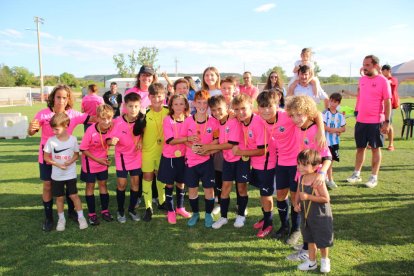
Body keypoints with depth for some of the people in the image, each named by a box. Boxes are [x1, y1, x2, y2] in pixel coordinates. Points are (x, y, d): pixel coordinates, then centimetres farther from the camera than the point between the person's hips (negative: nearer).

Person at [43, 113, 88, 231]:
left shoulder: (73, 139, -9)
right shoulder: (51, 140, -8)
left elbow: (76, 154, 2)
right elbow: (46, 157, -2)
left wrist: (70, 161, -19)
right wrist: (58, 164, -16)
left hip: (71, 174, -1)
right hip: (57, 175, 1)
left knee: (74, 195, 3)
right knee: (59, 198, 11)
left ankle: (81, 217, 18)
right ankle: (61, 219, 27)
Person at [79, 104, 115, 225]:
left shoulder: (110, 129, -18)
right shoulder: (91, 131, -27)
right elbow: (83, 149, -19)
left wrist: (105, 158, -8)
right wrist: (97, 159, -19)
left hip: (103, 161, 4)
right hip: (90, 162, -3)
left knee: (103, 184, 12)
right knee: (90, 186, 7)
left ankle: (105, 210, 25)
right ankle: (91, 213, 18)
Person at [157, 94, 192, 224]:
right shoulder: (167, 120, -12)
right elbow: (171, 140, -20)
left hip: (183, 156, 3)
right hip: (169, 157, -3)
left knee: (181, 183, 15)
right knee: (169, 184, 8)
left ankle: (180, 208, 34)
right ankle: (170, 211, 24)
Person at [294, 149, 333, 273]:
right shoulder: (302, 178, -5)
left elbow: (326, 198, -26)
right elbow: (298, 193, 9)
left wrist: (308, 197, -31)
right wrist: (296, 203, -9)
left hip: (320, 215, -6)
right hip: (307, 215, 6)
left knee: (322, 239, 13)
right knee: (310, 239, 19)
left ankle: (325, 260, 38)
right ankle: (311, 262, 35)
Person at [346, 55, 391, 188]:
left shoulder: (383, 81, -9)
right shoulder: (362, 79, 7)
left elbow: (387, 102, -10)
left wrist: (387, 122, -14)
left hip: (376, 122, -5)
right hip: (361, 121, 5)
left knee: (375, 148, 6)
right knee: (360, 147, 12)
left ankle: (374, 177, 15)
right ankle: (356, 174, 22)